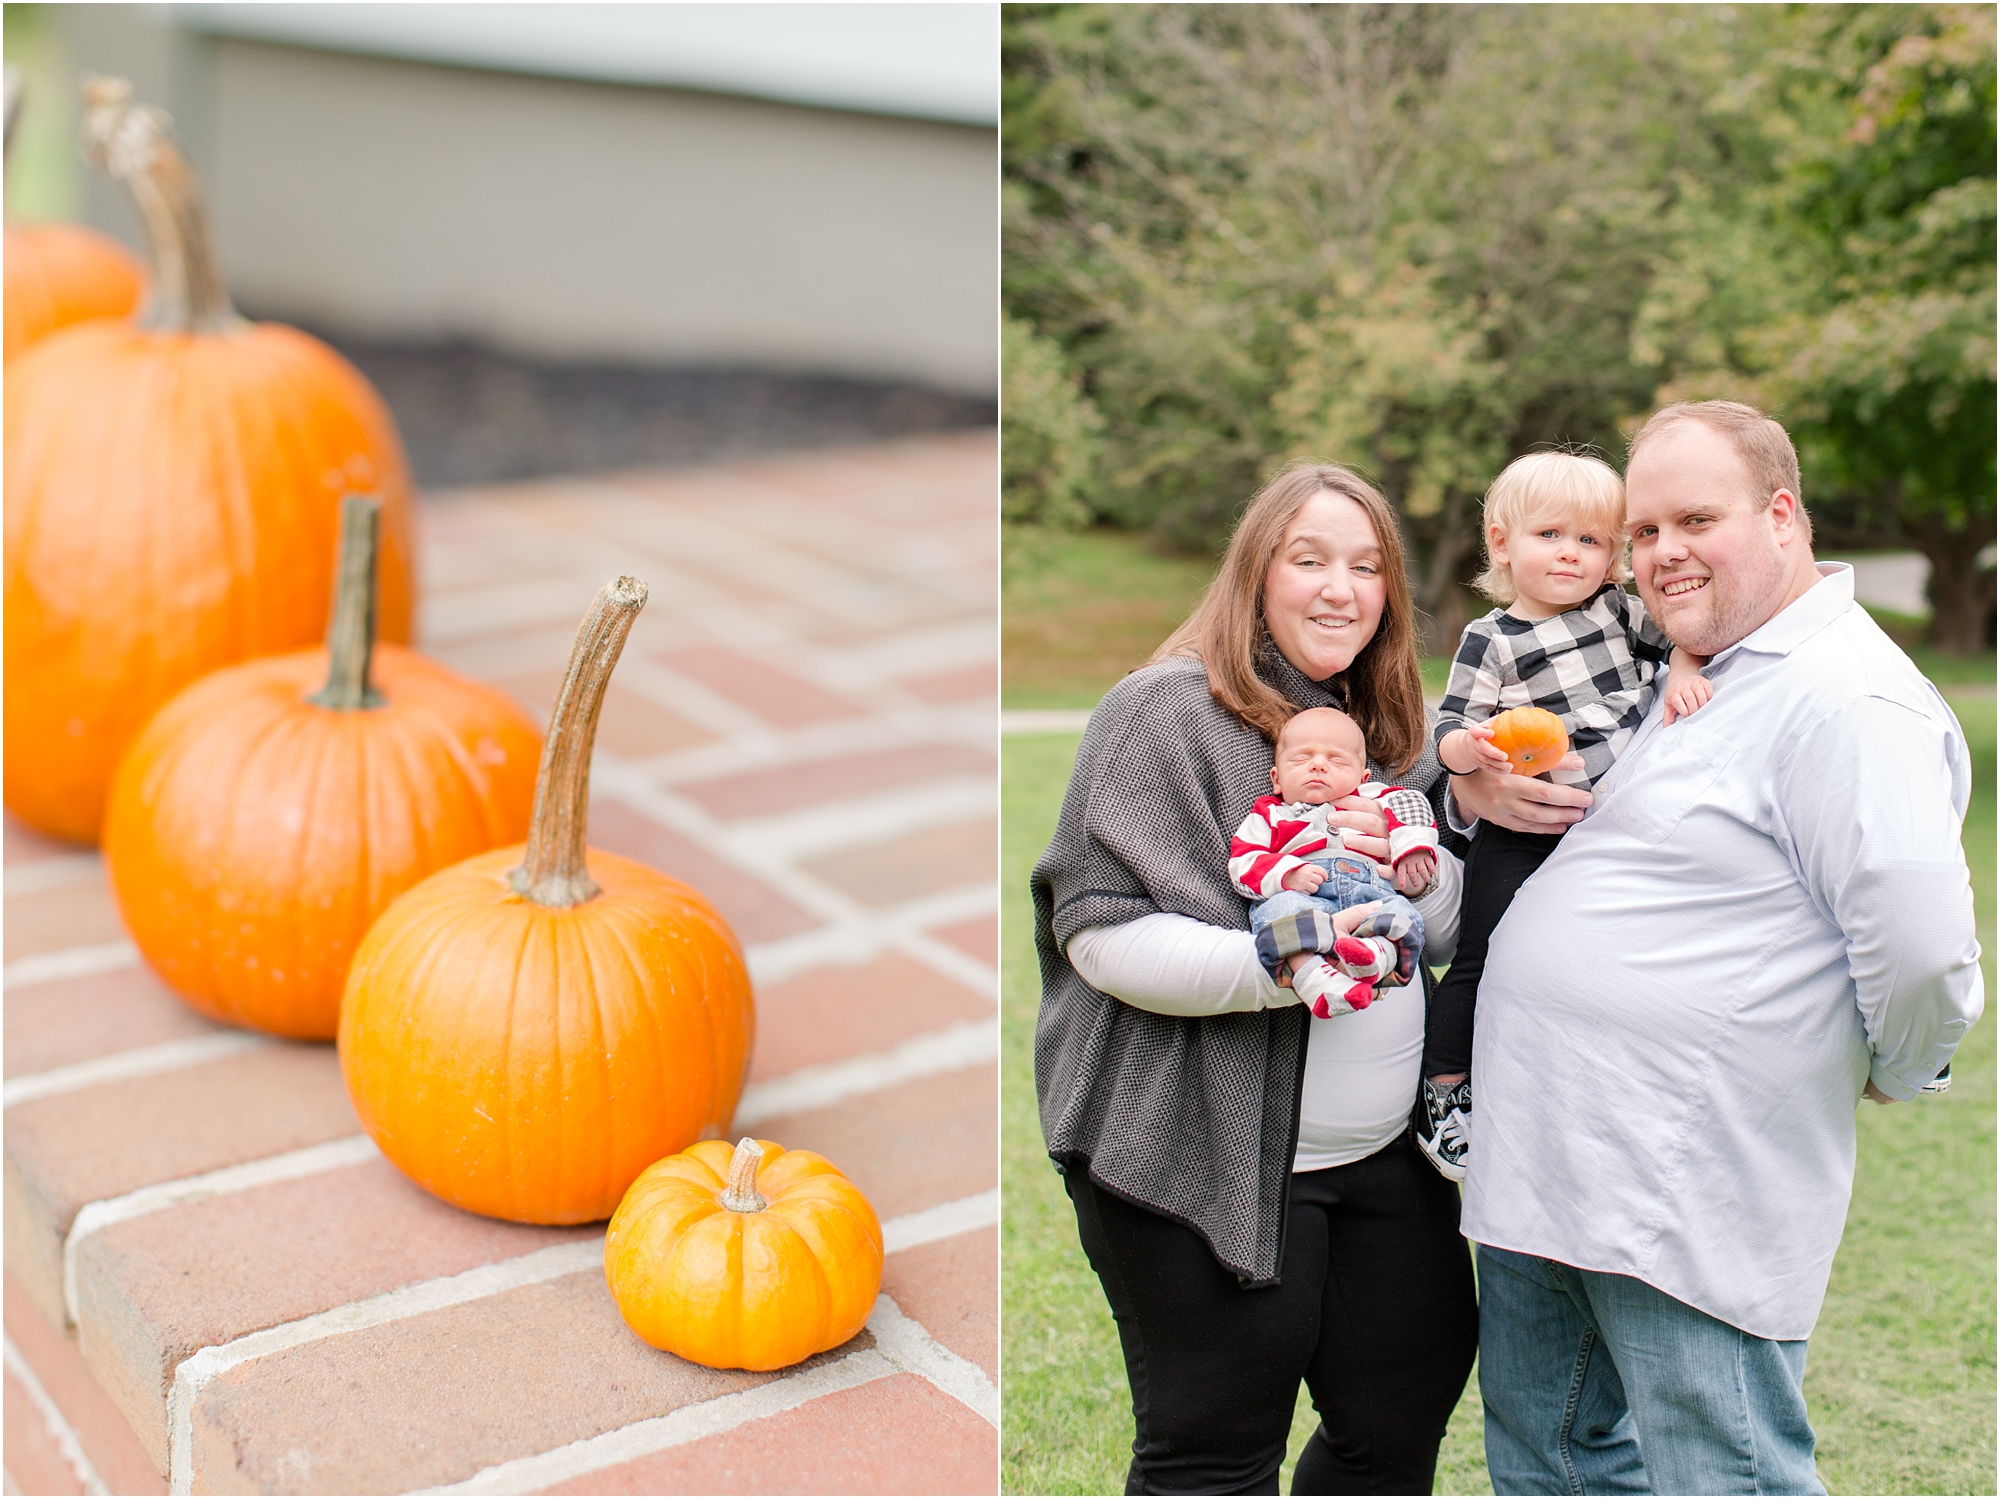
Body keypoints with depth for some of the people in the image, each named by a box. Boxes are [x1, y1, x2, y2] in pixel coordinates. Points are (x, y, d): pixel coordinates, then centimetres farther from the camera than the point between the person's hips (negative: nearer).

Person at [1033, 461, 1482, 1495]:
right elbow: (1101, 932, -17)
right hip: (1210, 1163, -7)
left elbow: (1451, 933, 12)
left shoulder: (1397, 731, 12)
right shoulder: (1167, 711, -11)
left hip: (1381, 1153, 7)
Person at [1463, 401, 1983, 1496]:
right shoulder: (1693, 678, 14)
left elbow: (1920, 947, -28)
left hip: (1684, 1199, -10)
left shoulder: (1847, 699, -18)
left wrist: (1893, 1071, -8)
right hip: (1538, 1161, 10)